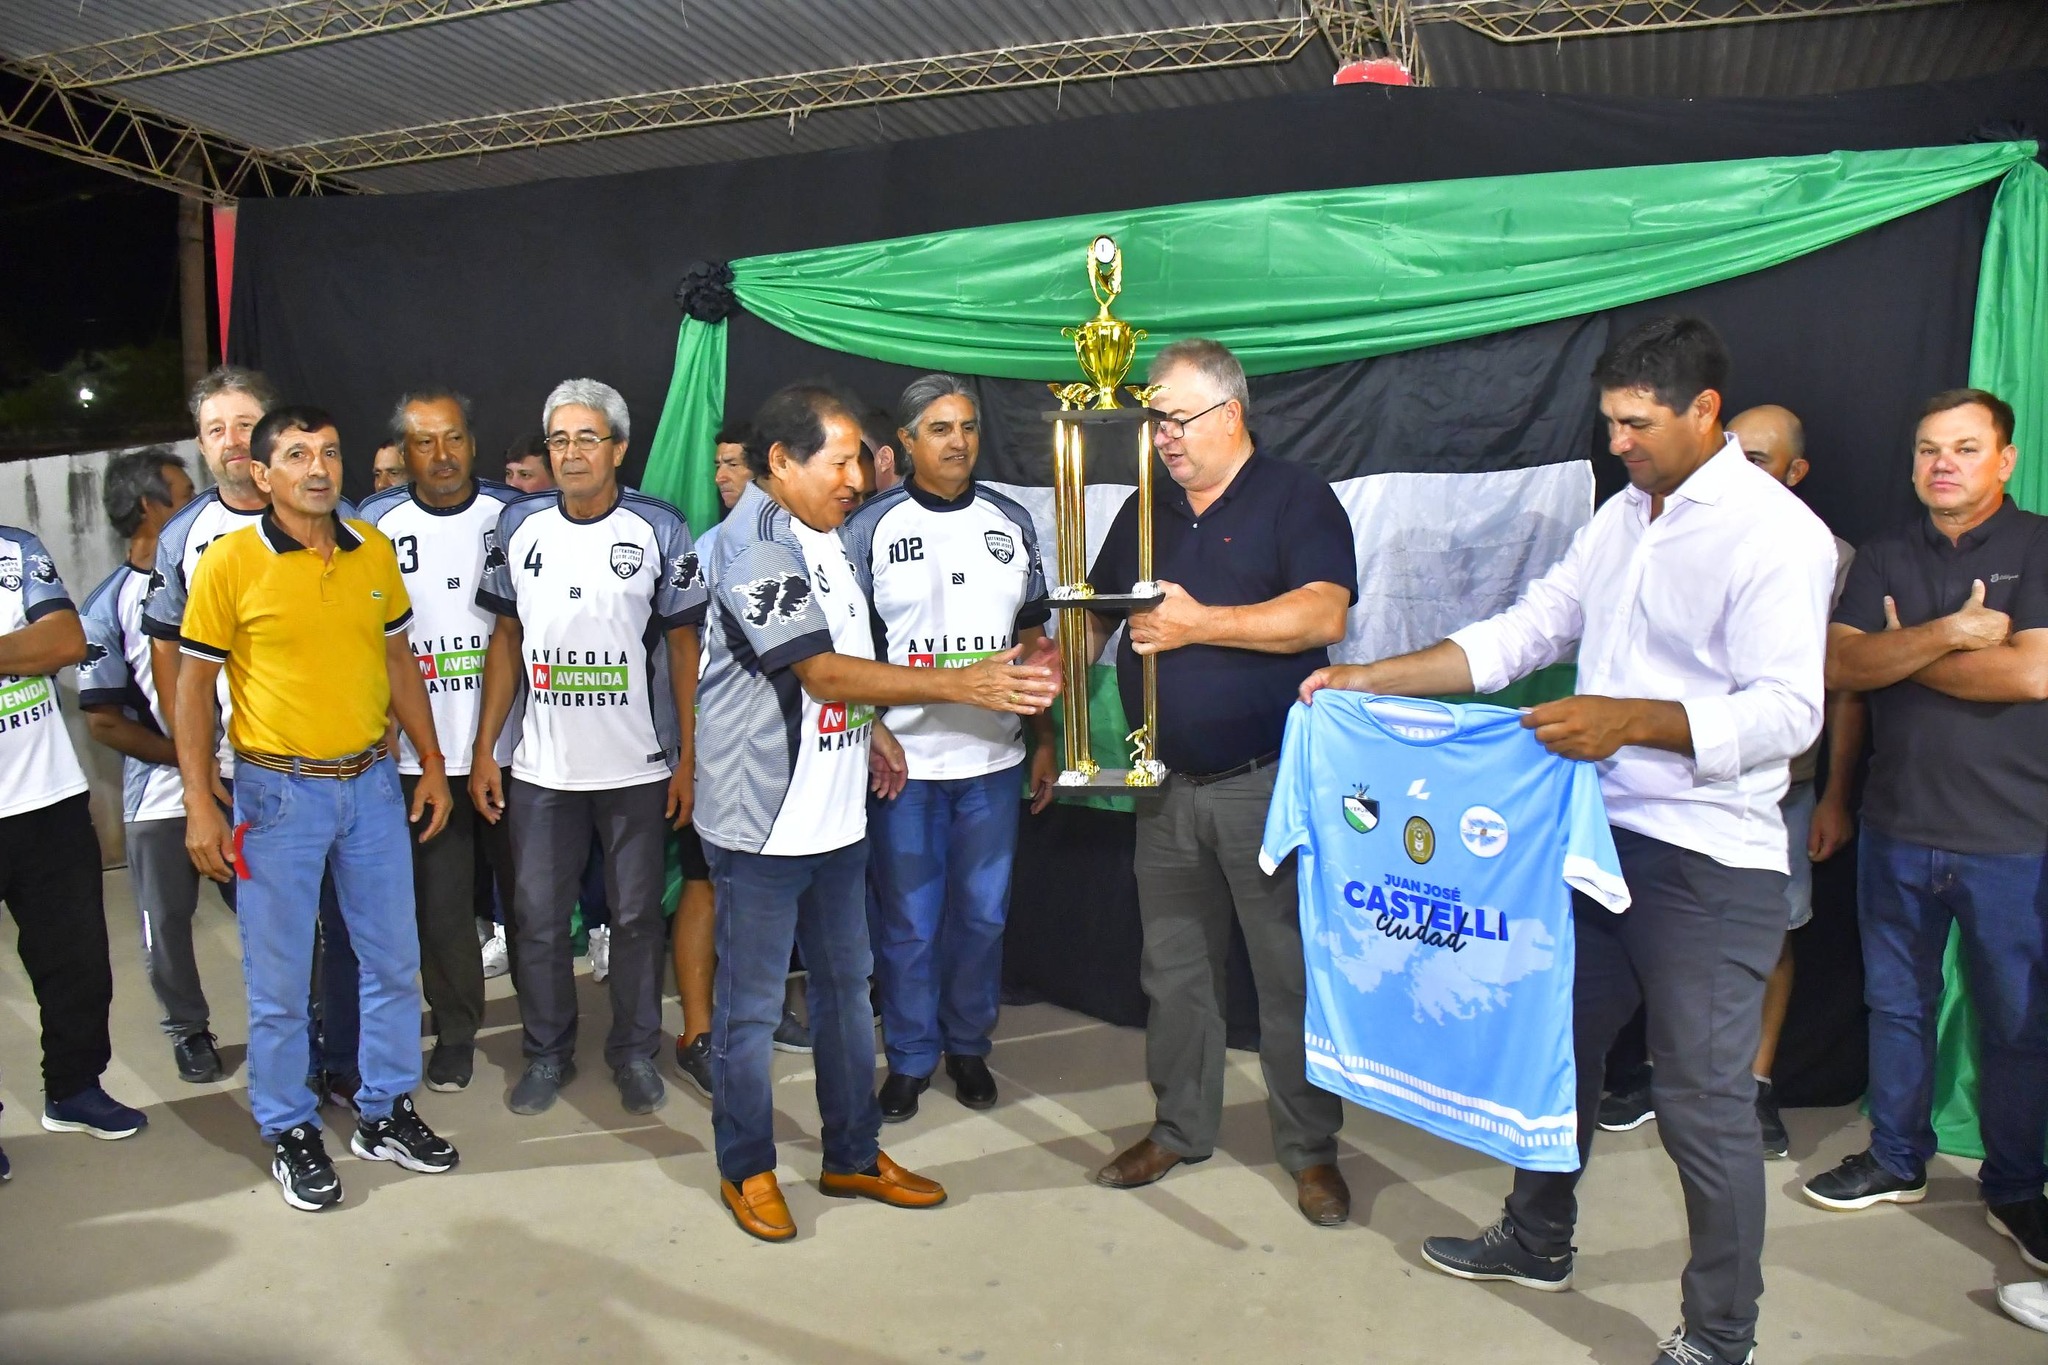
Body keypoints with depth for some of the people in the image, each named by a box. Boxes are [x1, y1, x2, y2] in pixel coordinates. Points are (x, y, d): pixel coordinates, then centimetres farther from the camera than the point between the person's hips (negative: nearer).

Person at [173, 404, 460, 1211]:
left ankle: (384, 1113, 29)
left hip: (372, 782, 4)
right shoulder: (229, 563, -9)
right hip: (278, 792, -4)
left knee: (393, 958, 12)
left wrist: (432, 766, 10)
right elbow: (194, 688, -4)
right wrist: (199, 805, -8)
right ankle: (289, 1131, 25)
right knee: (279, 977, 7)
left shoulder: (374, 552, 3)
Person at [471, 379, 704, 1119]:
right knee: (537, 917, 10)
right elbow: (506, 639, 9)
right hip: (540, 770, 2)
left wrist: (689, 757, -5)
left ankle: (636, 1052, 26)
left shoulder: (659, 529, -5)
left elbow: (683, 645, -1)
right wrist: (483, 750, 4)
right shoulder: (521, 525, 4)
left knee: (636, 915, 9)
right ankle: (547, 1052, 27)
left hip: (638, 769, -2)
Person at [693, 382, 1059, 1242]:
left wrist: (873, 730, 10)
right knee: (750, 1006, 7)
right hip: (761, 820, -9)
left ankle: (854, 1157, 32)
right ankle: (747, 1171, 25)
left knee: (846, 987, 17)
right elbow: (823, 672, -25)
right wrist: (962, 685, -26)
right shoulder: (755, 546, -17)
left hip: (834, 813, 9)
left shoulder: (822, 533, 11)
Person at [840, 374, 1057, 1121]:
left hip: (992, 759, 3)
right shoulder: (871, 526, -2)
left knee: (982, 915, 11)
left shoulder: (1012, 522, 6)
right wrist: (871, 733, -11)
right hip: (903, 759, -2)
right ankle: (910, 1058, 24)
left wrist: (1045, 741, 9)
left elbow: (1031, 639, 11)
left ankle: (968, 1046, 31)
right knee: (908, 921, 7)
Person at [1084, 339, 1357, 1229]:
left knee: (1292, 972, 4)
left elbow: (1325, 615, -19)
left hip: (1268, 781, -5)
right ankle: (1180, 1128, 29)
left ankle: (1310, 1150, 20)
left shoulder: (1295, 499, -4)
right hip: (1168, 785, 5)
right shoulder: (1146, 512, 13)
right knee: (1174, 968, 13)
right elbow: (1094, 613, 18)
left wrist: (1200, 624, -22)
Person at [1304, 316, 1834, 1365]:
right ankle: (1536, 1241, 41)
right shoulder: (1622, 519, 11)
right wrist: (1370, 679, 5)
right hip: (1598, 837, 8)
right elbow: (1525, 631, 11)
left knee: (1703, 1099, 2)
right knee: (1554, 1047, 19)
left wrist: (1629, 718, -33)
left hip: (1709, 864, -8)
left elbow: (1788, 713, -20)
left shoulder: (1776, 533, -13)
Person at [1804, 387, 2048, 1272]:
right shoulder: (1884, 560, 8)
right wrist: (1948, 632, -19)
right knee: (1896, 1004, 15)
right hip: (1898, 828, 4)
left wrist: (1903, 656, -9)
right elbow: (1839, 665, -6)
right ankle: (1897, 1160, 31)